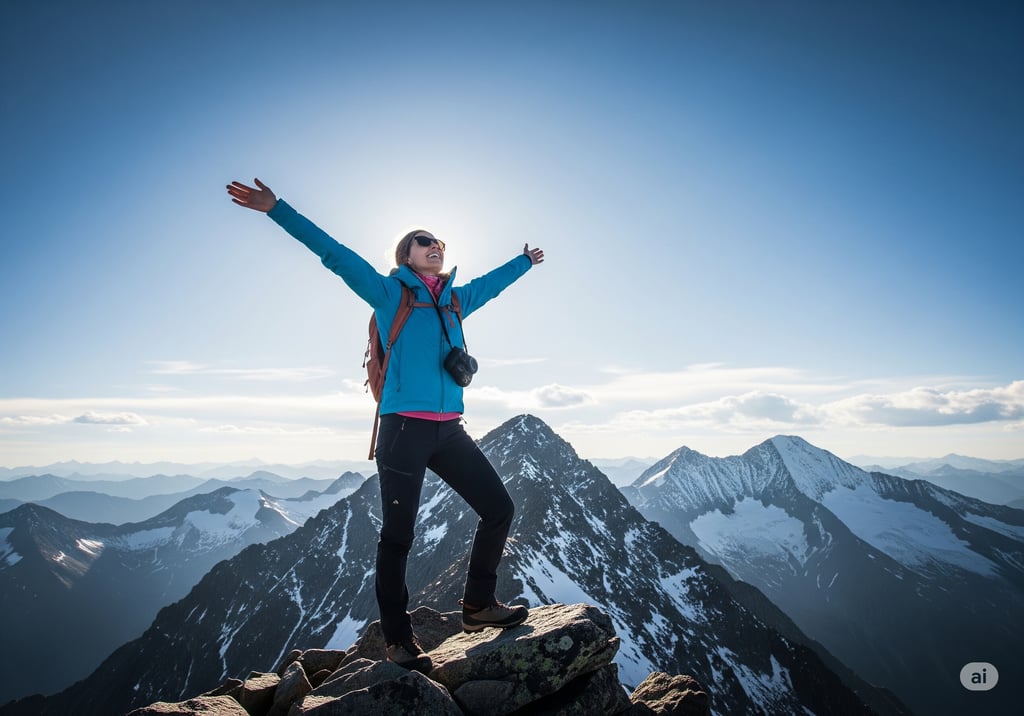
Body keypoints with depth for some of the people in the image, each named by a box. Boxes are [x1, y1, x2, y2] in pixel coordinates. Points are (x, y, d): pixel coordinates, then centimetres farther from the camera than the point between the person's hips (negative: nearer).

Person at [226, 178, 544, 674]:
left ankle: (477, 607, 23)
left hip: (449, 431, 6)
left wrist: (525, 260, 50)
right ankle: (398, 640, 18)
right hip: (404, 430, -6)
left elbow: (492, 280, 35)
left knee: (499, 509, 5)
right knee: (398, 535, 1)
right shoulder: (388, 292, 4)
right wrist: (276, 208, -5)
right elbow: (334, 253, -1)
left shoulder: (456, 299, 17)